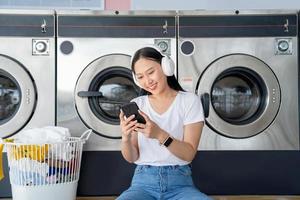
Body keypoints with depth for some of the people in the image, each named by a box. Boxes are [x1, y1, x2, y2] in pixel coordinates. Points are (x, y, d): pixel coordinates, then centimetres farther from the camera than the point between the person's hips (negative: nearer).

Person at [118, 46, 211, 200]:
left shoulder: (190, 101, 0)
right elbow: (132, 158, 5)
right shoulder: (136, 105, 6)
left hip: (179, 182, -1)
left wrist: (160, 135, -24)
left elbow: (189, 154, -7)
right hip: (143, 181, 1)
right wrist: (126, 138, -17)